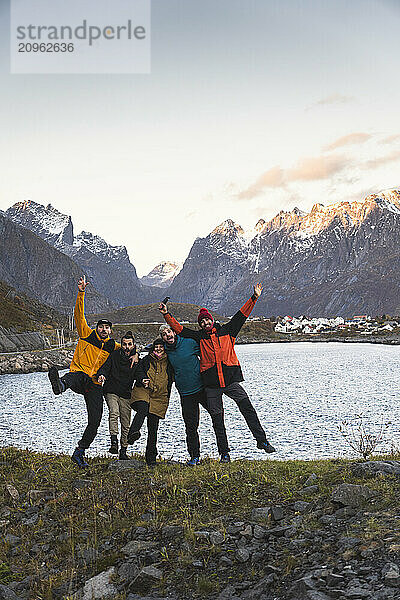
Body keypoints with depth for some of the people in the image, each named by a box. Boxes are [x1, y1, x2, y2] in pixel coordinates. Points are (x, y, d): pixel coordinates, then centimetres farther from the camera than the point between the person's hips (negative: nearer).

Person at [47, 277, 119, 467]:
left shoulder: (112, 345, 14)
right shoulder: (87, 334, 5)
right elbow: (79, 315, -3)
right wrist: (81, 293, -14)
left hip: (94, 384, 4)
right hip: (78, 375, -4)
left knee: (95, 421, -4)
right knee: (75, 376, -43)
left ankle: (79, 452, 14)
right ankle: (60, 384, -81)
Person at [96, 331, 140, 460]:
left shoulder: (136, 360, 4)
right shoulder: (114, 355, 0)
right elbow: (105, 368, -8)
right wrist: (101, 375, -30)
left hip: (126, 395, 2)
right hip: (111, 391, -2)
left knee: (126, 424, 3)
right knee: (114, 413, -29)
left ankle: (123, 451, 13)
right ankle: (114, 441, -29)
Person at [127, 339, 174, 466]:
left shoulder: (169, 363, 15)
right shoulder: (146, 360, 12)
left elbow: (171, 379, 24)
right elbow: (139, 372, -1)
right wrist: (143, 380, -20)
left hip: (159, 397, 1)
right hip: (142, 391, -1)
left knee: (153, 427, -1)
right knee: (142, 410, -34)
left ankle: (151, 457, 7)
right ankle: (133, 433, -54)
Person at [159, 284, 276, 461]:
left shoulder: (226, 331, 9)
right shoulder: (199, 337, 9)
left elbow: (241, 315, 9)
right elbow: (180, 329, 8)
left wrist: (254, 298, 6)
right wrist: (167, 315, 2)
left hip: (231, 378, -1)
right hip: (211, 383, 1)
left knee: (247, 407, -8)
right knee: (217, 417, 4)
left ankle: (261, 440, 3)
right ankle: (224, 452, 13)